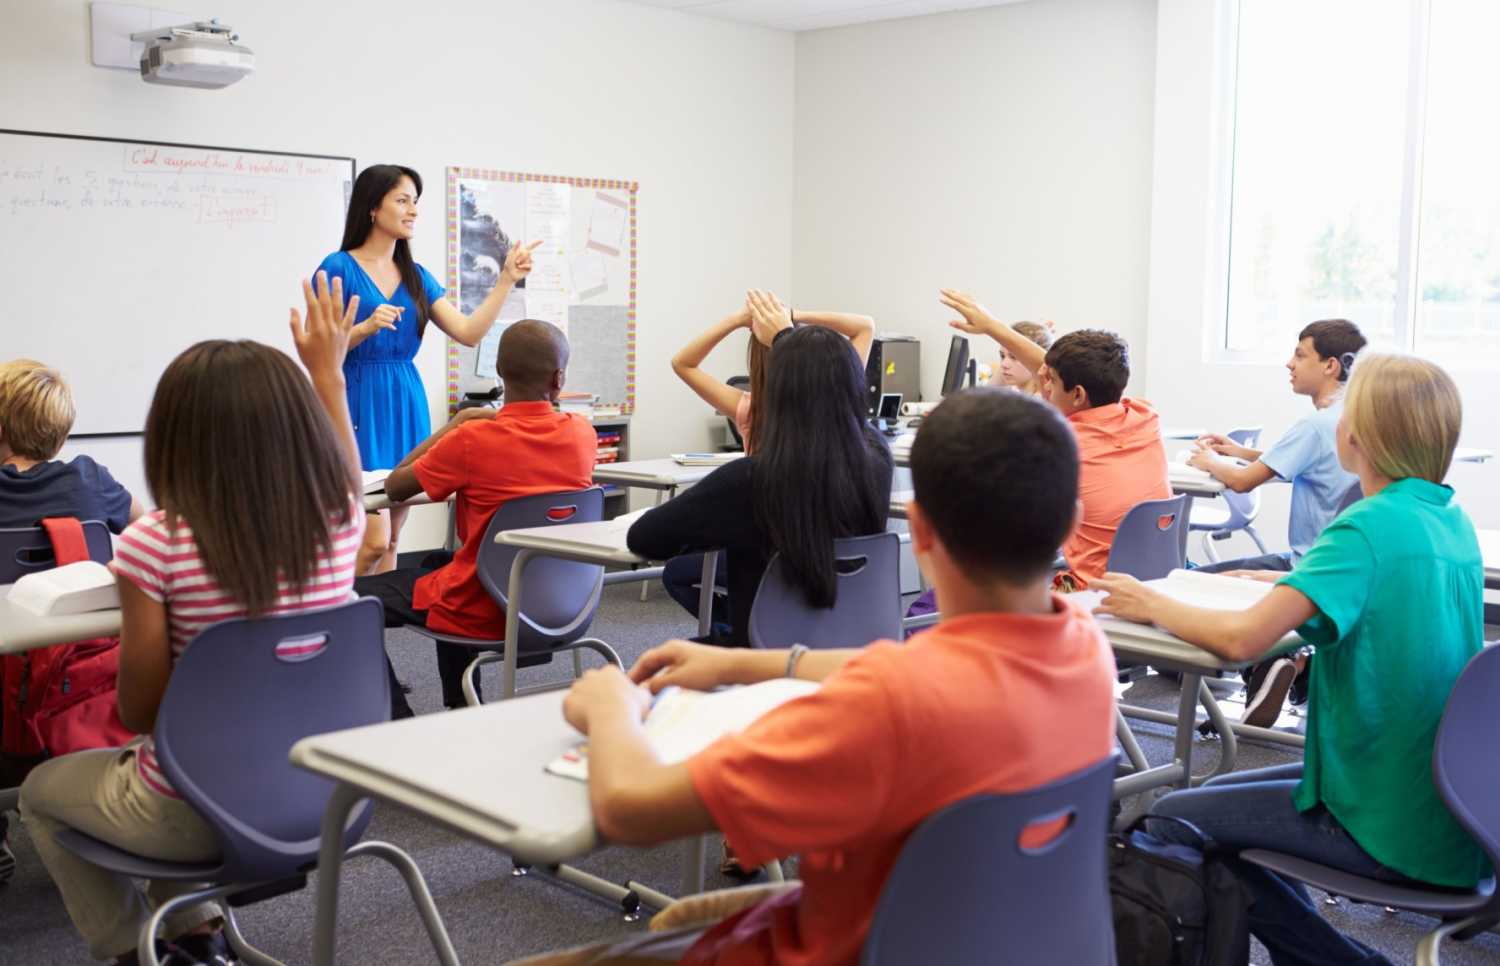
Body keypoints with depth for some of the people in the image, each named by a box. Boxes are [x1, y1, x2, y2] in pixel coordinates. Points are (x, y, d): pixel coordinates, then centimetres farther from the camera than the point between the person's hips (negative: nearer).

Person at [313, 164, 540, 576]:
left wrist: (507, 279, -2)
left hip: (406, 407, 6)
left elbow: (469, 332, 4)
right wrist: (366, 328, -23)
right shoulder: (339, 268, -6)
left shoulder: (416, 276, 11)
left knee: (392, 539, 9)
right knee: (374, 539, -12)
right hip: (361, 407, -6)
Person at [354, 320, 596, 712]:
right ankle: (464, 711, 39)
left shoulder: (473, 439, -21)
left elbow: (394, 487, -5)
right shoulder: (582, 433, -7)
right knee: (438, 561, 35)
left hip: (481, 613, -6)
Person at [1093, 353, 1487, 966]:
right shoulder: (1453, 521, 4)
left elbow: (1241, 640, -29)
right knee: (1222, 792, 22)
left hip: (1392, 829, -9)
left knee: (1173, 819, 2)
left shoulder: (1368, 527, -21)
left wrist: (1150, 605, -13)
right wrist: (1286, 581, 12)